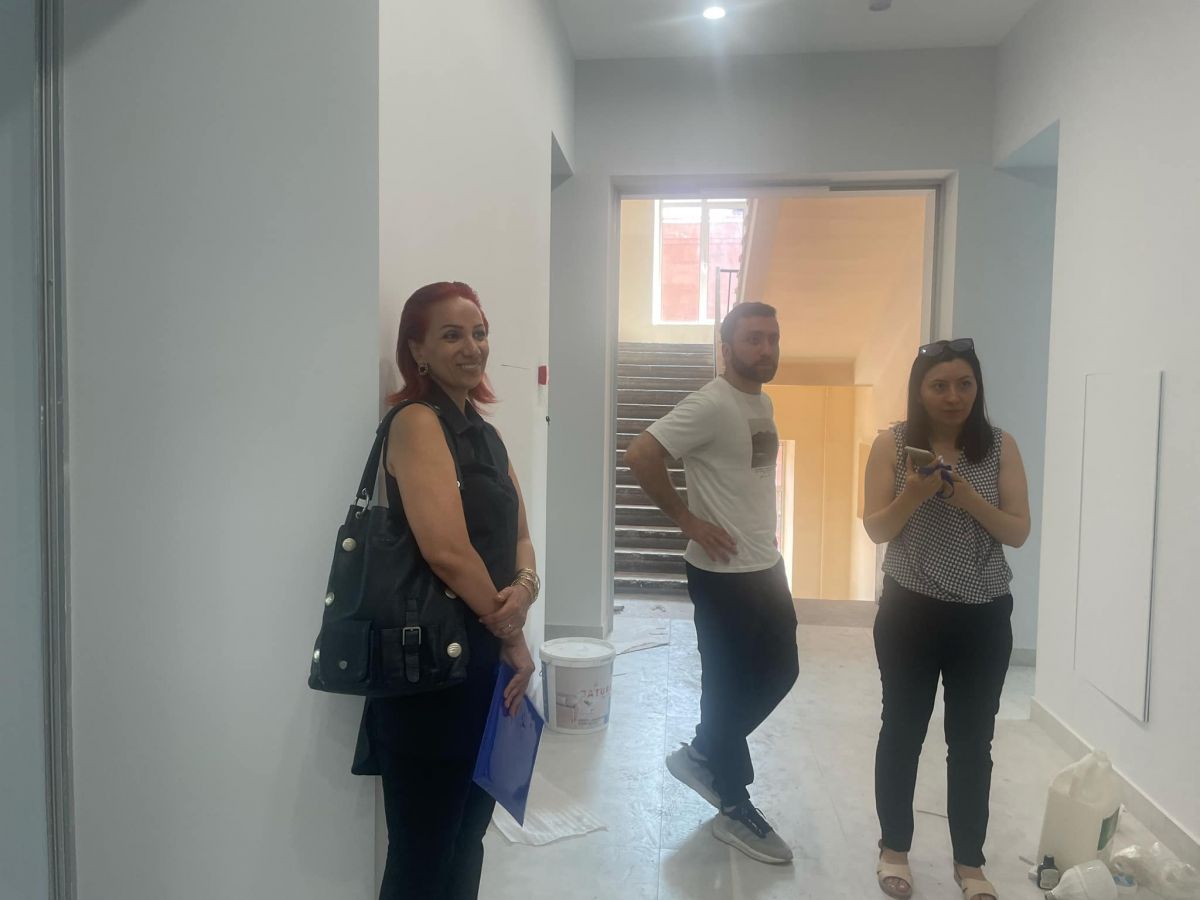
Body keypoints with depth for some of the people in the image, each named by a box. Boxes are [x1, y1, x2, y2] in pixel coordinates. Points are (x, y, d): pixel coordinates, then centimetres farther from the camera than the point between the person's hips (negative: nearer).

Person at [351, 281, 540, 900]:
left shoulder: (484, 432, 14)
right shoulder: (417, 420, -13)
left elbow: (518, 536, 12)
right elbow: (446, 549, -22)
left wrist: (526, 587, -10)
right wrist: (511, 634, -11)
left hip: (487, 664, 9)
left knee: (467, 843, 21)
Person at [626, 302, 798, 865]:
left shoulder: (763, 403, 9)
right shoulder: (711, 405, -19)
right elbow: (640, 455, -25)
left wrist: (760, 534, 12)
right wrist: (688, 520, -19)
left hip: (767, 565, 9)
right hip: (724, 573, -9)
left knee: (779, 671, 17)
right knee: (730, 683, 4)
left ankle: (700, 755, 34)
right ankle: (734, 808, 22)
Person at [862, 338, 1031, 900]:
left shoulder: (1000, 446, -1)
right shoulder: (893, 444, -5)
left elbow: (1019, 532, -3)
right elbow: (876, 530, -5)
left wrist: (971, 499, -20)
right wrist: (913, 494, -23)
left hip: (984, 616, 1)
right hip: (910, 612, -1)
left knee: (973, 741, 10)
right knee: (902, 732, 11)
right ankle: (894, 850, 28)